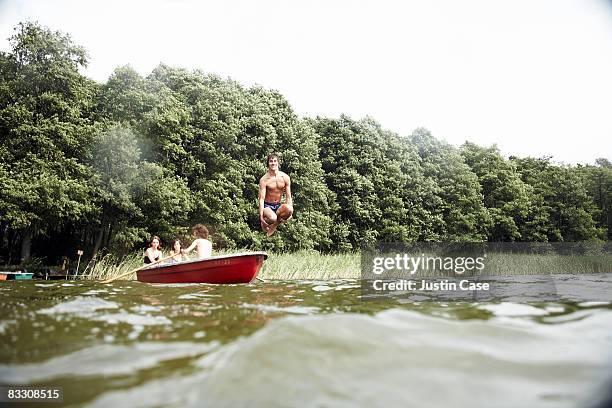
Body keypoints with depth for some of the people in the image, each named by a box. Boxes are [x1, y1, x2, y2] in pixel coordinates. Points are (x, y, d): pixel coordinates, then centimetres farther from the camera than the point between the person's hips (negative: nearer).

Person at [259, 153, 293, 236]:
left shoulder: (285, 177, -2)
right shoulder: (264, 179, -11)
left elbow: (288, 197, 1)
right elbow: (261, 199, -14)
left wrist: (290, 212, -10)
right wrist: (261, 216, -22)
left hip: (278, 206, 3)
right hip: (267, 206, -3)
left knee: (289, 209, -32)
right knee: (272, 218, -37)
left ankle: (274, 225, -5)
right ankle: (265, 223, 3)